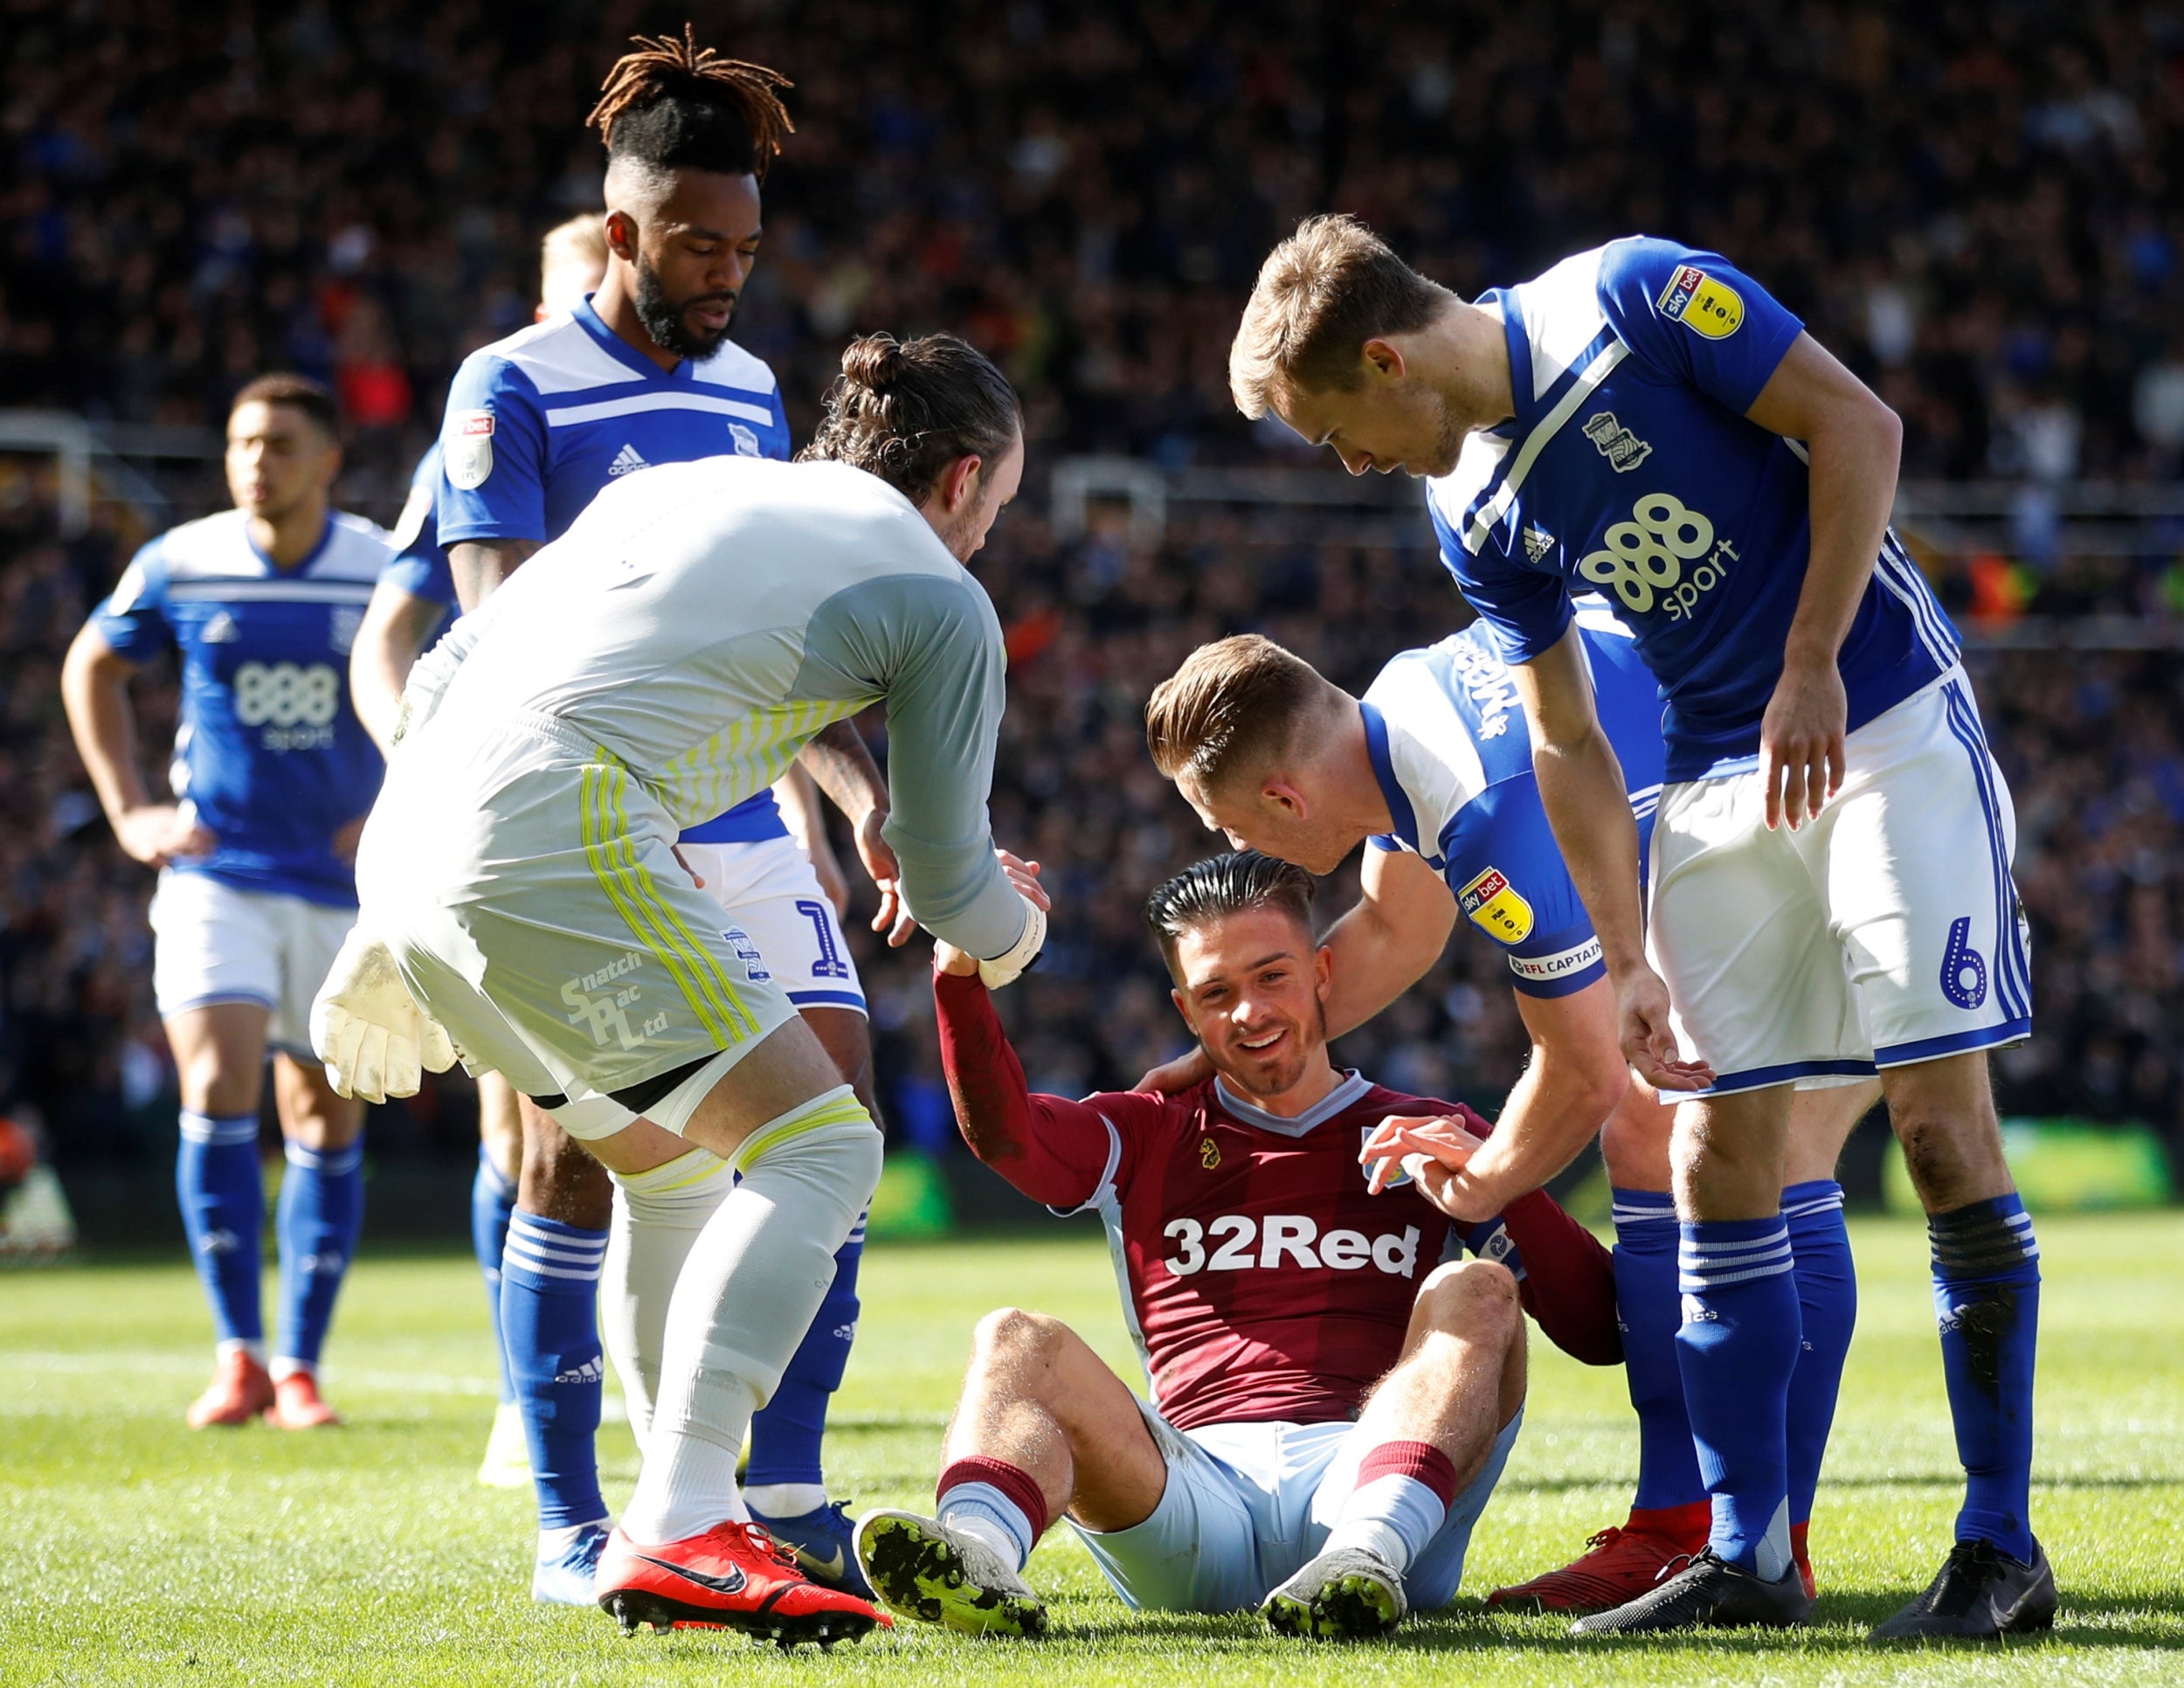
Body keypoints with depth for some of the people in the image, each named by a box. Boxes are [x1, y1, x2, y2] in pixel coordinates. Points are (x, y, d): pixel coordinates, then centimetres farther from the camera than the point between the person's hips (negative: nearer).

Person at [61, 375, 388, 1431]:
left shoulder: (385, 571, -3)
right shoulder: (180, 565, -2)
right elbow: (91, 668, 14)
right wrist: (128, 812, 6)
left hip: (343, 881, 1)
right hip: (217, 876, -1)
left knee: (326, 1119, 4)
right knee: (219, 1089, -17)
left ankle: (299, 1366, 14)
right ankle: (238, 1356, -9)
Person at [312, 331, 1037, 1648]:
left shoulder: (673, 488, 29)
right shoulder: (941, 600, 10)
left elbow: (441, 676, 28)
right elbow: (945, 875, 16)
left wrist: (396, 937, 32)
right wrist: (1016, 936, 41)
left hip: (410, 839, 8)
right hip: (558, 834, -8)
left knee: (685, 1167, 23)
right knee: (819, 1144, -6)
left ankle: (696, 1509, 22)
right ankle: (674, 1535, -20)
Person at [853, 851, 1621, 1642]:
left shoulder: (1431, 1142, 21)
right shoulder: (1151, 1139, 25)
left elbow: (1598, 1331, 11)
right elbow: (1002, 1133, 2)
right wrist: (960, 974, -15)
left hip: (1372, 1478, -1)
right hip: (1203, 1484, 1)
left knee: (1472, 1292, -22)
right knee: (1017, 1341, -18)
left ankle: (1367, 1557, -49)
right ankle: (977, 1558, -52)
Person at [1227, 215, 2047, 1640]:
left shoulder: (1634, 300, -15)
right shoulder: (1473, 512, 4)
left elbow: (1857, 427, -14)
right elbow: (1566, 742, 9)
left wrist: (1811, 667, -19)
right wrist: (1630, 961, 4)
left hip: (1885, 729, -6)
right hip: (1718, 780, 7)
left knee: (1942, 1124, -11)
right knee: (1720, 1164, 1)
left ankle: (2003, 1547, -6)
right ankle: (1747, 1555, 7)